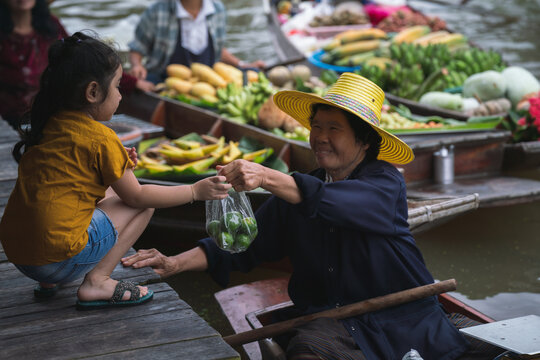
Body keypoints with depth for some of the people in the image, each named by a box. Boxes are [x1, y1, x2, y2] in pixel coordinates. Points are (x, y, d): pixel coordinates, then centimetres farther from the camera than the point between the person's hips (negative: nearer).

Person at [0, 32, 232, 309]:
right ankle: (96, 282, -1)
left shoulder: (50, 125, 10)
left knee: (105, 192, 28)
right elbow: (136, 196, -1)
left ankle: (49, 283, 19)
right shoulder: (100, 138, -10)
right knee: (144, 203, 7)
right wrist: (195, 191, 7)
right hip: (59, 258, -7)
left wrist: (118, 164, 22)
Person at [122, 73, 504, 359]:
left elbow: (340, 202, -22)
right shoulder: (294, 191, 12)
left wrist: (267, 177, -34)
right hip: (330, 322, 2)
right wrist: (176, 263, -7)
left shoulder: (386, 181, 0)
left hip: (402, 317, -2)